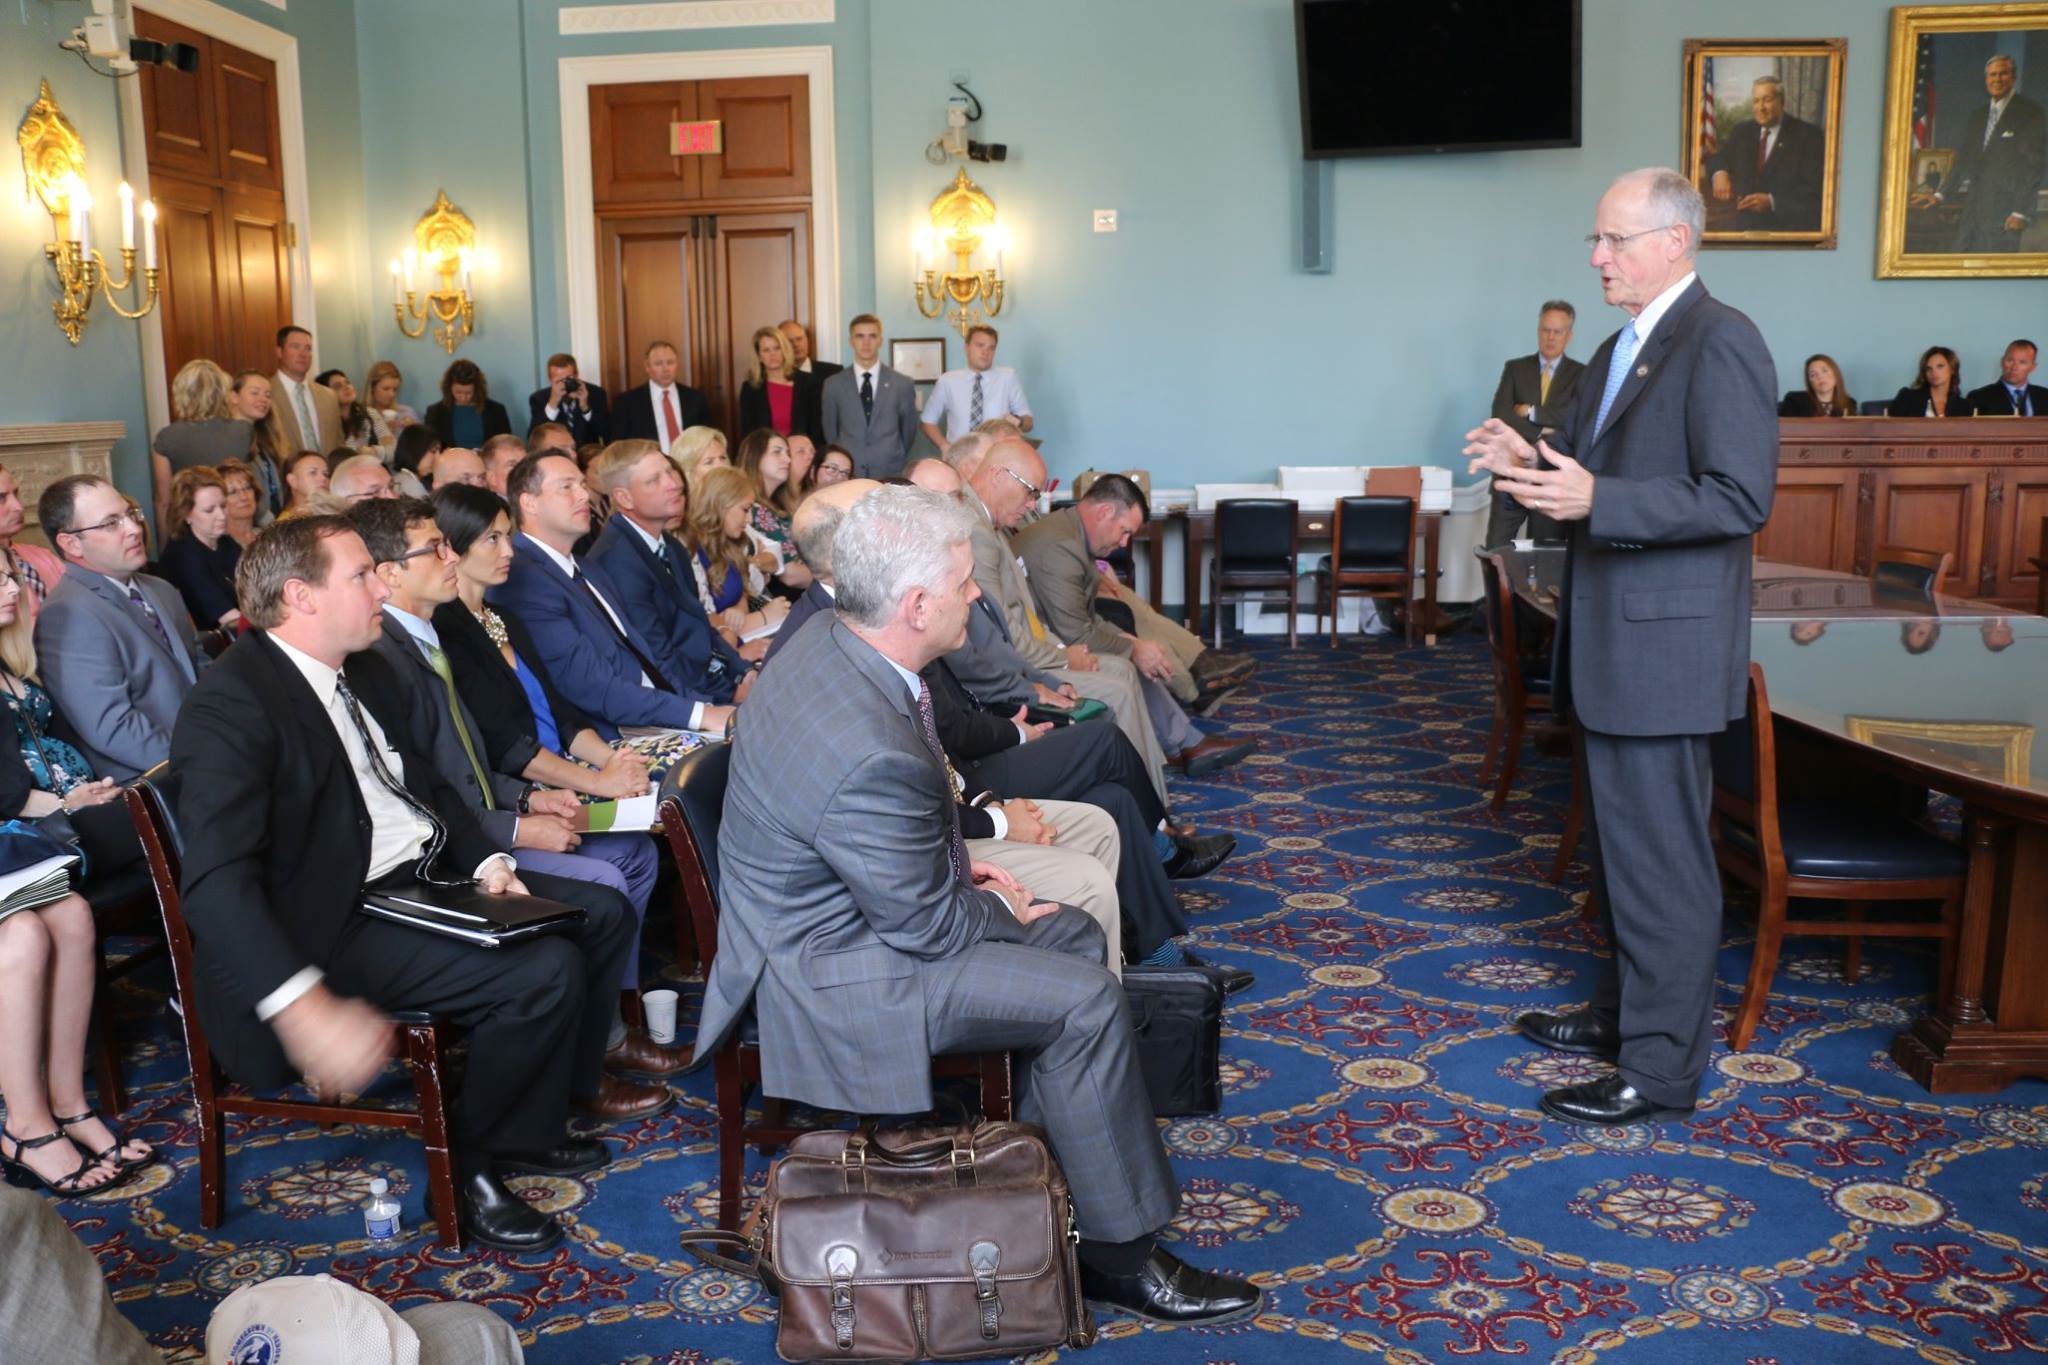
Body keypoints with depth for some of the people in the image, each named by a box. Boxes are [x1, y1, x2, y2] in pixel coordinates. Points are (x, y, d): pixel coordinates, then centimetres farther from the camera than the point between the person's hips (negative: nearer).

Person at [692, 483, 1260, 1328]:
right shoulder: (870, 753, -36)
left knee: (1075, 941, 11)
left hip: (842, 902, 10)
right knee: (1085, 1003, -14)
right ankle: (1118, 1252, 2)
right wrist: (1000, 911, -3)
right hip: (829, 971, -10)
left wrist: (958, 865, 6)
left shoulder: (829, 638, -6)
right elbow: (927, 928, -22)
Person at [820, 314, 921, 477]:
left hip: (890, 475, 0)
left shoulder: (902, 384, 2)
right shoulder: (833, 385, 4)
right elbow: (829, 430, 13)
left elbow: (909, 429, 11)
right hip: (847, 473, 1)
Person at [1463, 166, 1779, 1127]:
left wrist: (1594, 500, -28)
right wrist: (1533, 466, 2)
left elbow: (1740, 500, -21)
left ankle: (1661, 1068, 10)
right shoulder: (1619, 351, 15)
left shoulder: (1719, 343, -14)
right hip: (1608, 642, 10)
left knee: (1661, 858, -2)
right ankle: (1622, 1011, 35)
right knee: (1619, 845, 19)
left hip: (1664, 646, -10)